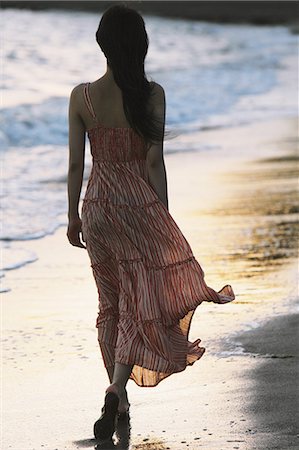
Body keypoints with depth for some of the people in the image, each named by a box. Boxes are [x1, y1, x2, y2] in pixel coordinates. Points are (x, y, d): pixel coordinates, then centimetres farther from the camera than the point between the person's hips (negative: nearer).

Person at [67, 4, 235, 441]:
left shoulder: (82, 96, -6)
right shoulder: (151, 94, -12)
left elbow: (76, 163, -2)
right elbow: (154, 161, -12)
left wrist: (73, 216, 9)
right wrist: (164, 215, -3)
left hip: (97, 206, 3)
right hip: (139, 202, -3)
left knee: (111, 302, 17)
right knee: (144, 301, 4)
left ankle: (119, 395, 24)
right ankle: (115, 390, -13)